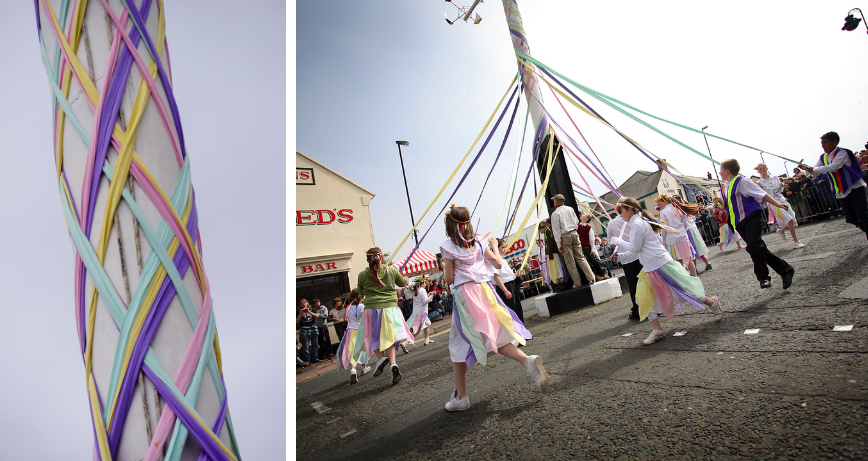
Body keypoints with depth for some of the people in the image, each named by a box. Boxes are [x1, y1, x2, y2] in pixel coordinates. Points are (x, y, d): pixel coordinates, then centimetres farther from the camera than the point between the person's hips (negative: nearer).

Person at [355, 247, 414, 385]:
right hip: (390, 307, 2)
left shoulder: (363, 275, -2)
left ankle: (381, 356, -8)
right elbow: (403, 283, 17)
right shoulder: (391, 270, 1)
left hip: (372, 309, -1)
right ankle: (392, 363, -4)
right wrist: (405, 279, 38)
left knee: (372, 337, 14)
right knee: (388, 337, 10)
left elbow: (361, 293, 14)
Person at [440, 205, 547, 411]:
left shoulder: (448, 247, -5)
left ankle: (461, 398, 17)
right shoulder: (479, 243, 8)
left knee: (459, 346, 8)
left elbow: (448, 279, -5)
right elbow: (498, 264, 11)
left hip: (465, 294, -5)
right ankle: (527, 360, -13)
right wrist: (494, 246, 27)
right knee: (496, 338, 13)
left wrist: (444, 268, 16)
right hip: (484, 291, 5)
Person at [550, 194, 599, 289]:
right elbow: (577, 222, 17)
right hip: (574, 234, 5)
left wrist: (559, 245, -7)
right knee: (580, 258, 11)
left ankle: (577, 284, 6)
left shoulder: (555, 214, -6)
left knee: (570, 262, 2)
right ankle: (591, 278, 7)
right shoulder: (570, 209, 10)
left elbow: (556, 230, -8)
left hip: (564, 237, -5)